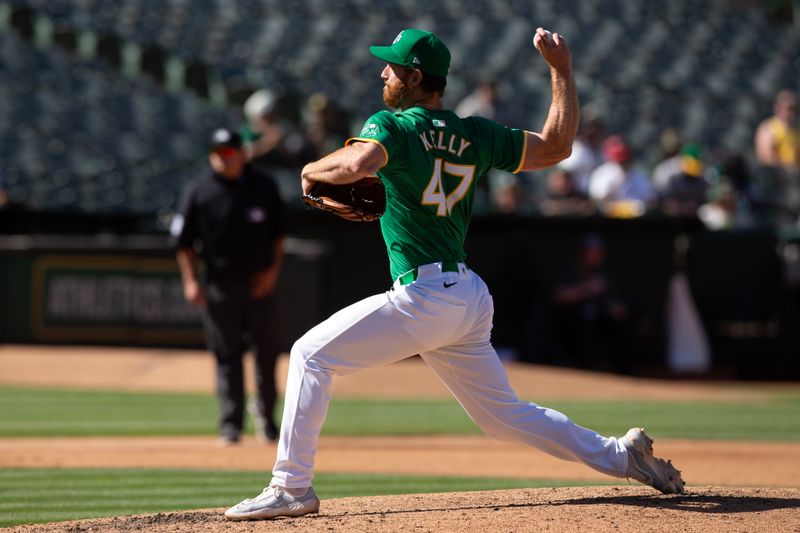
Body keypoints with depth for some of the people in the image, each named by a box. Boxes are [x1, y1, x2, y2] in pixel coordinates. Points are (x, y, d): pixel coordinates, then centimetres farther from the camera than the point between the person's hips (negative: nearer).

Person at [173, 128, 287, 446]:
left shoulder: (264, 188, 5)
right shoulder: (198, 192, 1)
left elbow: (278, 233, 11)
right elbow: (184, 241, 3)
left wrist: (273, 269, -1)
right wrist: (190, 280, -6)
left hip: (259, 285, 1)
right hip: (219, 286, -1)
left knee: (267, 353, 6)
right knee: (226, 356, -2)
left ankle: (265, 413, 26)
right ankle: (231, 425, -2)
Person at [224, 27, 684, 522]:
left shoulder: (392, 125, -7)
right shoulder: (476, 135, 12)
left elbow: (360, 164, -27)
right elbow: (556, 146, 16)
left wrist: (312, 171, -6)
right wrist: (562, 69, 21)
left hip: (424, 297, -7)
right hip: (472, 299, 7)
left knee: (312, 355, -1)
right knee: (506, 415, 21)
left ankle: (293, 486, -8)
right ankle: (621, 455, 19)